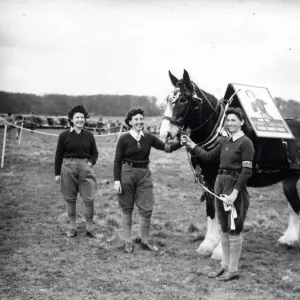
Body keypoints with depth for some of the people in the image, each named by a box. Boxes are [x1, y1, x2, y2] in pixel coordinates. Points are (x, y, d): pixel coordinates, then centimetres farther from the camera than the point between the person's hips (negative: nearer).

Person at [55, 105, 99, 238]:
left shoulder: (88, 135, 5)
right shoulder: (64, 135, 0)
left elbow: (94, 152, 14)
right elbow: (58, 155, 4)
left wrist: (91, 162, -5)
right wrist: (57, 173, 3)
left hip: (85, 167, 1)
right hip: (68, 167, -1)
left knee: (89, 199, -4)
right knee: (70, 199, 7)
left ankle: (89, 228, 10)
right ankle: (73, 228, 20)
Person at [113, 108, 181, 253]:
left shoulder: (149, 137, 3)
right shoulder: (124, 139, -6)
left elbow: (166, 148, -2)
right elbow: (117, 161, -5)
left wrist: (180, 143, -18)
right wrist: (117, 180, -11)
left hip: (144, 174, 3)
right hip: (127, 173, -3)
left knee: (146, 209, 1)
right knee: (126, 208, 7)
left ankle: (145, 241, 17)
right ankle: (128, 241, 19)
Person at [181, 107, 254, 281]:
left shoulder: (246, 143, -12)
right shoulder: (225, 142, 12)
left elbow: (247, 171, -17)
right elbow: (208, 157, 18)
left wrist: (234, 193, -23)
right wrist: (191, 144, 10)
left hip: (235, 186, -8)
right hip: (220, 183, 8)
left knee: (234, 229, 1)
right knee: (224, 228, 14)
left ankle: (233, 270, 12)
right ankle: (225, 266, 24)